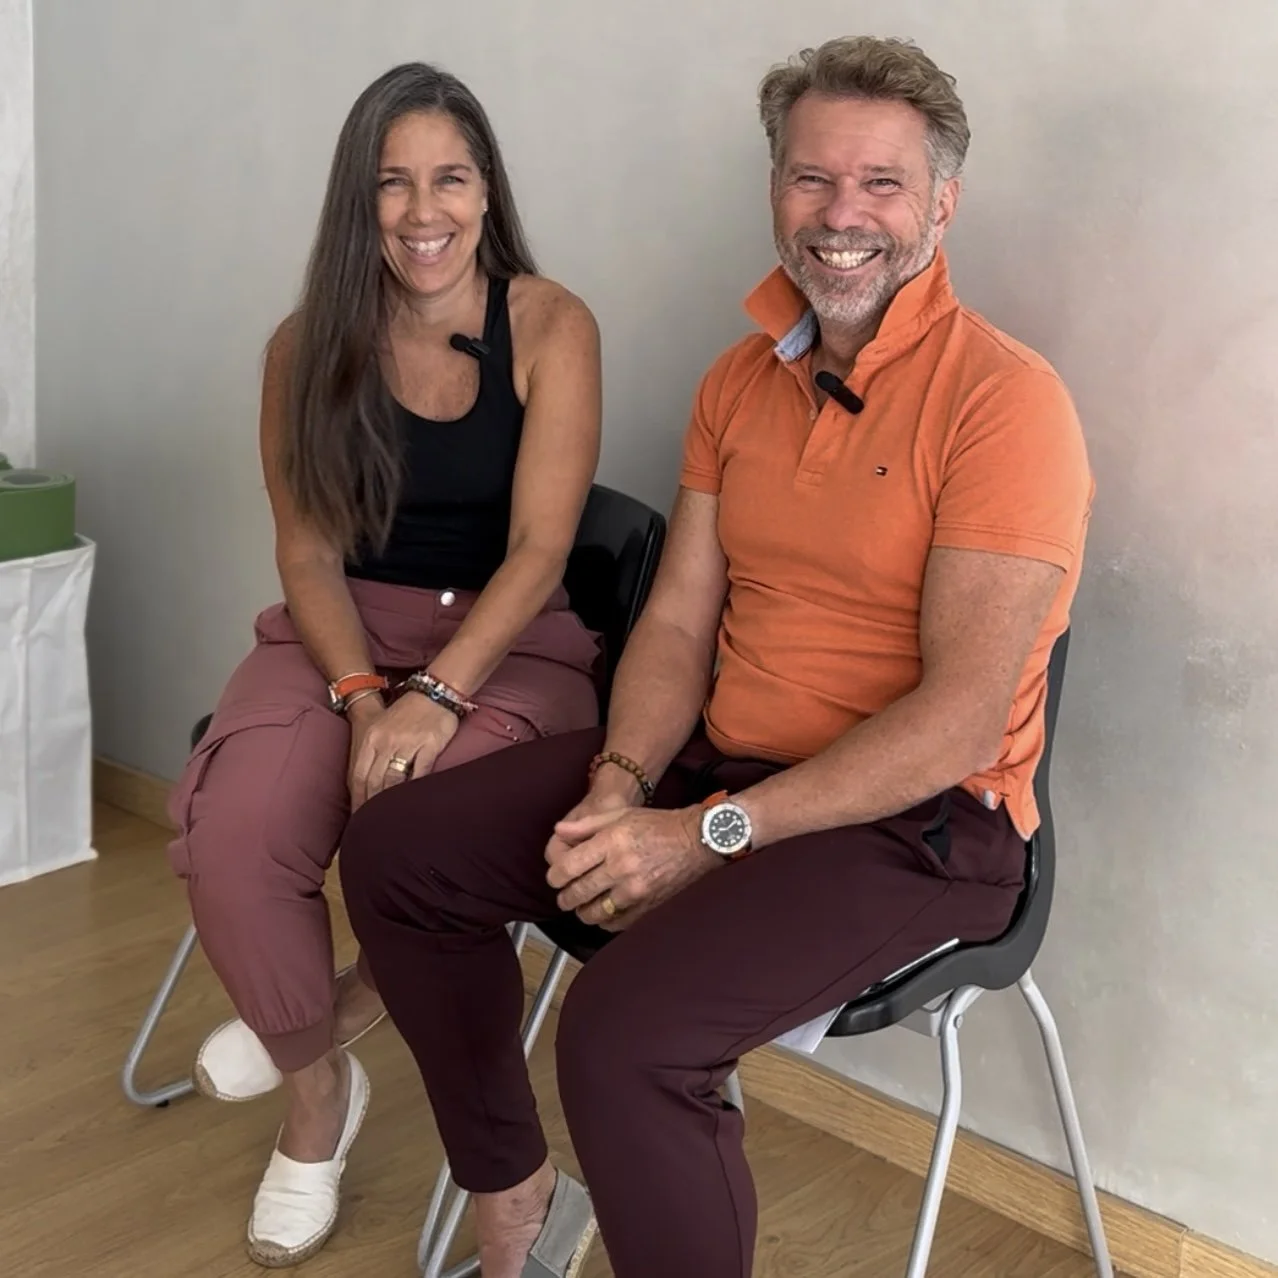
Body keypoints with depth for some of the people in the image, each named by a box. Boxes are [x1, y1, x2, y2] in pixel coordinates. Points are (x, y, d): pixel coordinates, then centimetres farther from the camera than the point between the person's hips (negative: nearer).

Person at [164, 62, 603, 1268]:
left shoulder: (551, 327, -6)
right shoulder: (308, 344, 2)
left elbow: (537, 550, -13)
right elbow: (308, 552, 0)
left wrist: (435, 696, -25)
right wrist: (360, 696, -17)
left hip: (508, 643, -2)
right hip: (340, 633, 3)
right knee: (230, 837, -26)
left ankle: (328, 1018, 3)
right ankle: (318, 1094, 3)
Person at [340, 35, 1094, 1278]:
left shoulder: (1003, 399, -15)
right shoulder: (739, 382, 8)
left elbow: (965, 715, -21)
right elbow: (678, 624, 7)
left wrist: (709, 834, -22)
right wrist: (621, 786, -13)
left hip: (919, 818, -7)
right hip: (719, 762, 8)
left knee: (624, 1028, -31)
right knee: (396, 847, 2)